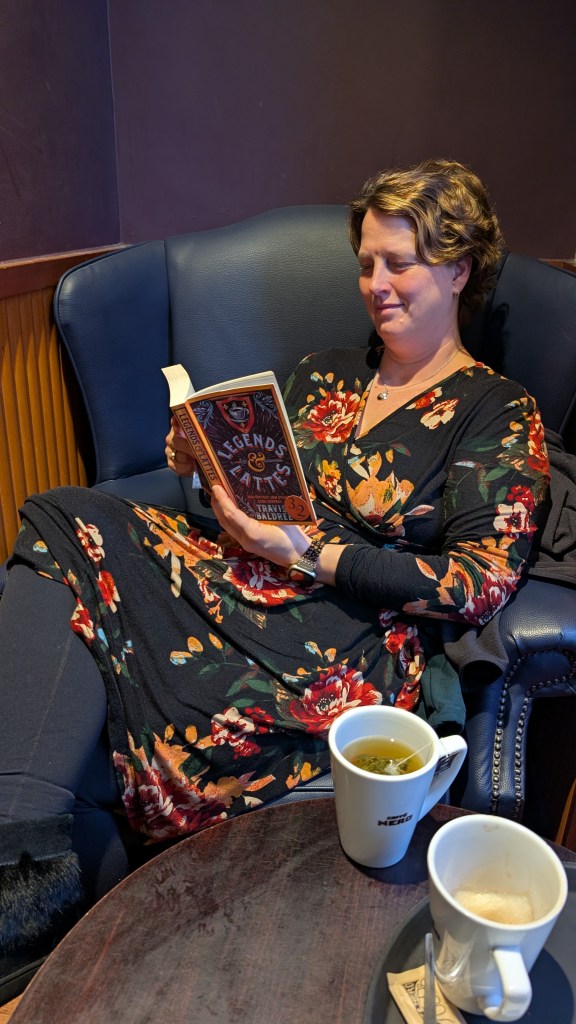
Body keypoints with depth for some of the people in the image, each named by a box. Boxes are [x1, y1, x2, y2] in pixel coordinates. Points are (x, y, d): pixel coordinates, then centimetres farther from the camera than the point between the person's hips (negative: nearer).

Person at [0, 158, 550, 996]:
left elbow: (481, 586, -8)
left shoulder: (499, 415, 1)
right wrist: (212, 465, -2)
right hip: (243, 582, 7)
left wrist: (310, 554, -14)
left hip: (354, 649, -6)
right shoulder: (324, 374, 20)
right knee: (68, 526, -18)